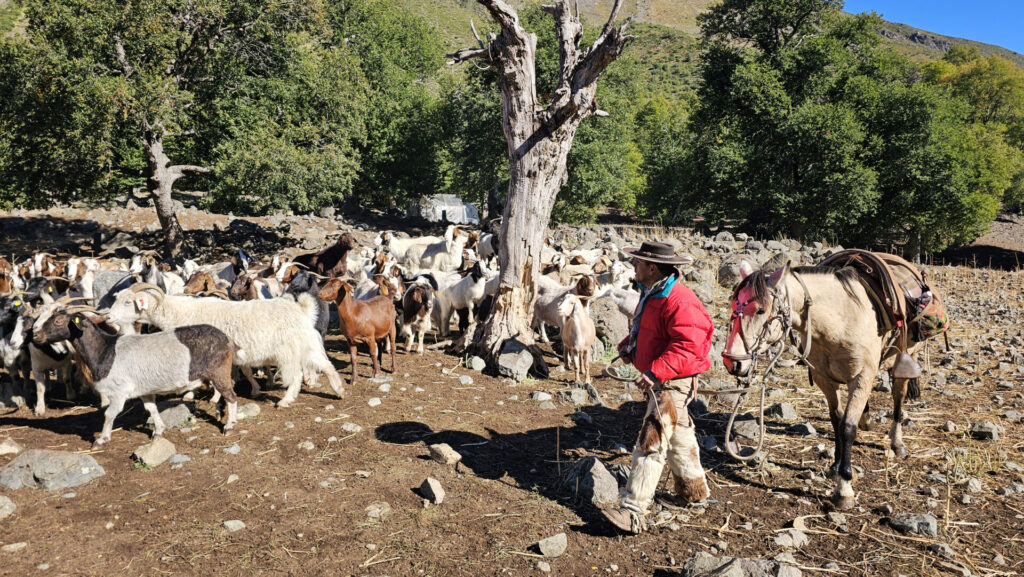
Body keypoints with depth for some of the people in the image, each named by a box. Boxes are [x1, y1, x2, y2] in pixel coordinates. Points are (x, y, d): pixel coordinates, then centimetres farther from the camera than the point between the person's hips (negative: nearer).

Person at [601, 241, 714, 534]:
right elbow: (644, 329, 24)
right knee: (678, 435, 24)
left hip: (674, 382, -11)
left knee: (651, 442, -13)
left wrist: (655, 372, -36)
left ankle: (632, 512, -13)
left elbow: (688, 347, -31)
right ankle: (694, 488, 43)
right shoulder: (652, 294, 9)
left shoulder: (678, 301, -24)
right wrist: (628, 347, 7)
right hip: (658, 379, 11)